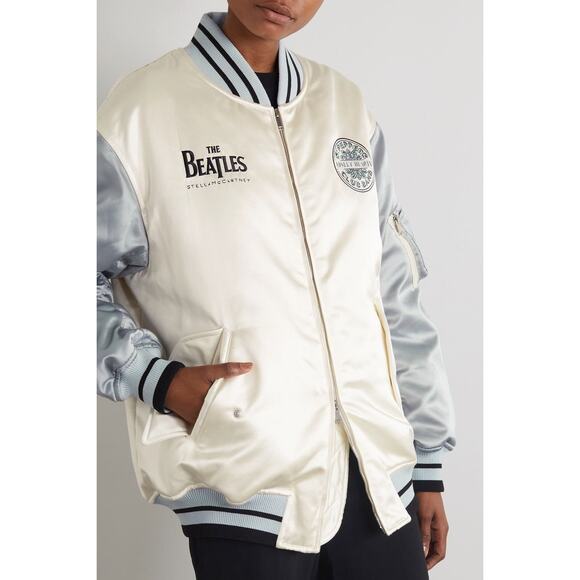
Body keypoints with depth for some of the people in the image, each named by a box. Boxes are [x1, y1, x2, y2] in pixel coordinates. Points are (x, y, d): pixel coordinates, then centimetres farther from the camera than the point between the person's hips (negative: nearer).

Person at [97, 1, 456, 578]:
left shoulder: (346, 108, 9)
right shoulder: (140, 110, -5)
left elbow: (397, 300, 11)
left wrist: (426, 462, 11)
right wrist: (158, 379, -15)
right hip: (242, 488, -4)